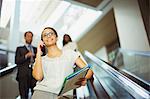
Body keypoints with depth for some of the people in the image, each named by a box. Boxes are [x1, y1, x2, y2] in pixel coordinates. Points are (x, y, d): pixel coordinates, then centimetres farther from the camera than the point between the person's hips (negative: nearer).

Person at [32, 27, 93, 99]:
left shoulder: (69, 53, 16)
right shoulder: (41, 60, 18)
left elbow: (88, 70, 10)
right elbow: (38, 76, -4)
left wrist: (84, 78, -13)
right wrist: (38, 53, 3)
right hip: (42, 92, 2)